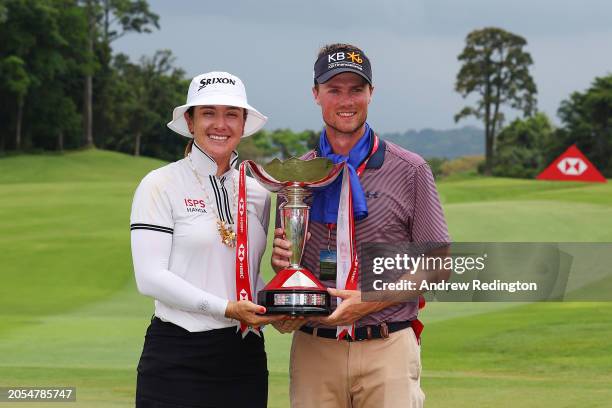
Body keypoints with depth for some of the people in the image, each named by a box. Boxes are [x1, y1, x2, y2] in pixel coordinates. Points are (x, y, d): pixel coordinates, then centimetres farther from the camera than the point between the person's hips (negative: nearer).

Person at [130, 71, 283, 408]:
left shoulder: (257, 193, 12)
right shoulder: (161, 185, -3)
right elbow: (150, 278, -12)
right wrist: (227, 309, -19)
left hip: (244, 356, 5)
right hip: (177, 361, -5)